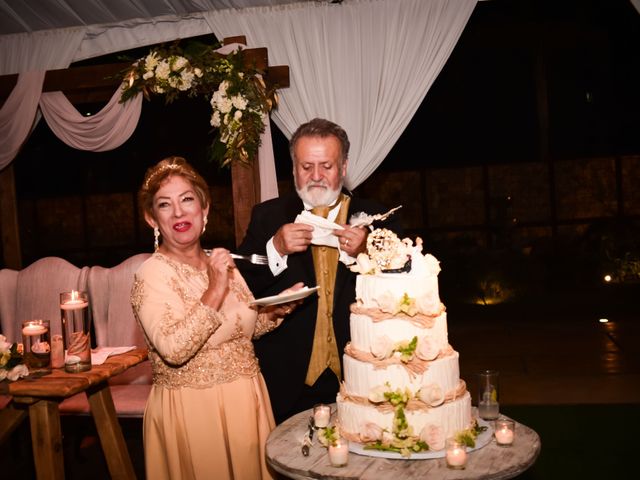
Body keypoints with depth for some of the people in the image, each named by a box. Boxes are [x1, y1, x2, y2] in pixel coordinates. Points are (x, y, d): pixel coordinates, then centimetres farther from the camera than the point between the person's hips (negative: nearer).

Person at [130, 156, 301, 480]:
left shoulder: (222, 263, 4)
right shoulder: (151, 274, -14)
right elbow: (173, 350, -27)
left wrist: (274, 311, -1)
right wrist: (214, 292, -26)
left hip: (247, 403, 6)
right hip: (192, 411, -6)